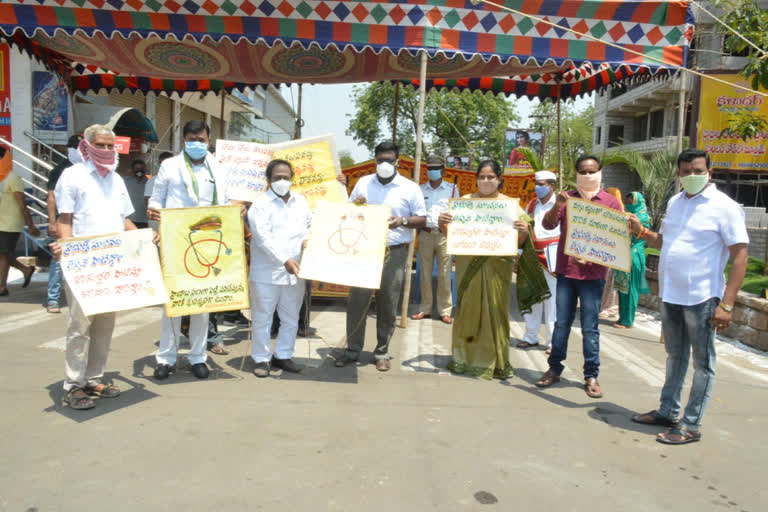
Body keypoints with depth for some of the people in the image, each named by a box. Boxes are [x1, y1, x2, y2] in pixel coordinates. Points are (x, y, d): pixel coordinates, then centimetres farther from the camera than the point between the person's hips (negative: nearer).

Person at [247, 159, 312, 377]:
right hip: (266, 273, -5)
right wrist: (284, 260, -24)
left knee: (291, 319, 13)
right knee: (262, 318, 4)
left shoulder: (301, 201, 11)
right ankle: (261, 359, 18)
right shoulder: (261, 204, -6)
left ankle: (282, 356, 28)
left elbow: (311, 224, 22)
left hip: (295, 273, 5)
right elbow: (263, 238, -15)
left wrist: (308, 239, -2)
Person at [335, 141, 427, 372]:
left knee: (388, 305, 4)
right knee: (356, 301, 2)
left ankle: (382, 353, 18)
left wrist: (402, 221, -16)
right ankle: (353, 349, 16)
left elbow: (422, 220, 3)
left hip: (395, 253, -2)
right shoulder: (363, 183, 11)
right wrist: (355, 205, -5)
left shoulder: (410, 188, 2)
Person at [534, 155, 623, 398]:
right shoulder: (567, 198, 8)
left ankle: (591, 376, 14)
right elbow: (548, 225, -1)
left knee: (590, 328, 3)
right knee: (561, 323, 9)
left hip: (593, 273, -2)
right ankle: (554, 369, 19)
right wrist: (556, 206, -20)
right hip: (566, 270, 2)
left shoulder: (610, 202, 1)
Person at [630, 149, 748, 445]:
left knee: (702, 363, 5)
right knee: (675, 356, 18)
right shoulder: (675, 202, 10)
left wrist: (726, 304, -18)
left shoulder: (724, 207, -10)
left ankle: (691, 426, 14)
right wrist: (641, 232, 0)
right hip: (670, 295, 7)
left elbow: (740, 256, -13)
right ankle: (668, 412, 31)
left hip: (701, 298, -7)